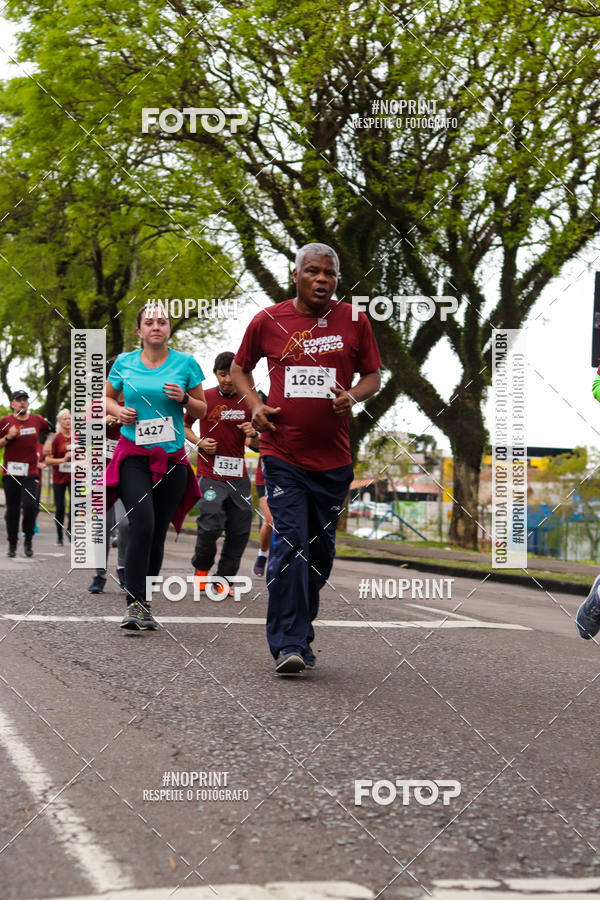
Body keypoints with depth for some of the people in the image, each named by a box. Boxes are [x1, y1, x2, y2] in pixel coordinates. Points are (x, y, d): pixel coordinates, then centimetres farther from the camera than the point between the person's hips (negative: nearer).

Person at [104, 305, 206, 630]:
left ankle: (144, 606, 17)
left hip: (171, 458, 2)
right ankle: (134, 603, -21)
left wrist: (183, 399, -10)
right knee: (142, 523, -20)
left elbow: (202, 411, 11)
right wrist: (118, 411, -2)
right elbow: (107, 397, 20)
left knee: (157, 534, 5)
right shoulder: (124, 362, 5)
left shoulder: (185, 363, 4)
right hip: (133, 455, -1)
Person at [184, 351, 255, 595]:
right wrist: (199, 442, -5)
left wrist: (253, 433, -5)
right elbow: (184, 425, 13)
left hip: (238, 475, 3)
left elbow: (257, 440, 19)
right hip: (210, 474, -3)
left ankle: (224, 579, 14)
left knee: (240, 529, 0)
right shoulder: (203, 398, -1)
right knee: (211, 524, -14)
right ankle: (201, 568, 12)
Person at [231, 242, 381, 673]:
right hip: (283, 454, -2)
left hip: (334, 457, 2)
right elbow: (240, 368, 17)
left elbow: (373, 375, 12)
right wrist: (255, 404, -1)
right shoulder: (268, 321, 2)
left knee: (321, 550, 11)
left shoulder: (353, 321, 4)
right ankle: (288, 645, -11)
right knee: (290, 546, -12)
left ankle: (301, 634, 27)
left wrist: (353, 395, -10)